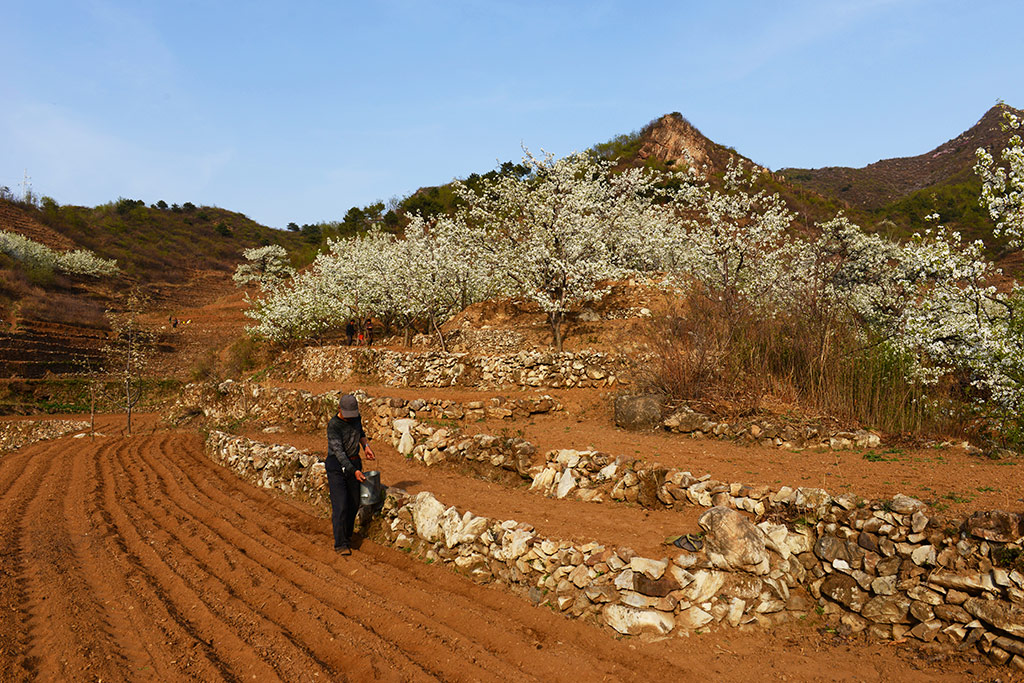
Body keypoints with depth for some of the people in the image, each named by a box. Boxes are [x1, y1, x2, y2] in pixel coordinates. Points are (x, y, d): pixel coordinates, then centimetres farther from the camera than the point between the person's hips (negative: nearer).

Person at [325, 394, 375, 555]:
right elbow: (339, 451, -24)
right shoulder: (333, 425, -20)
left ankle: (347, 536, 27)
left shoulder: (356, 417, 0)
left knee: (354, 504, 9)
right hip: (336, 466, -6)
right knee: (340, 506, -11)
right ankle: (340, 544, -5)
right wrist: (354, 471, -30)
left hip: (354, 462, 6)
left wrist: (366, 446, 3)